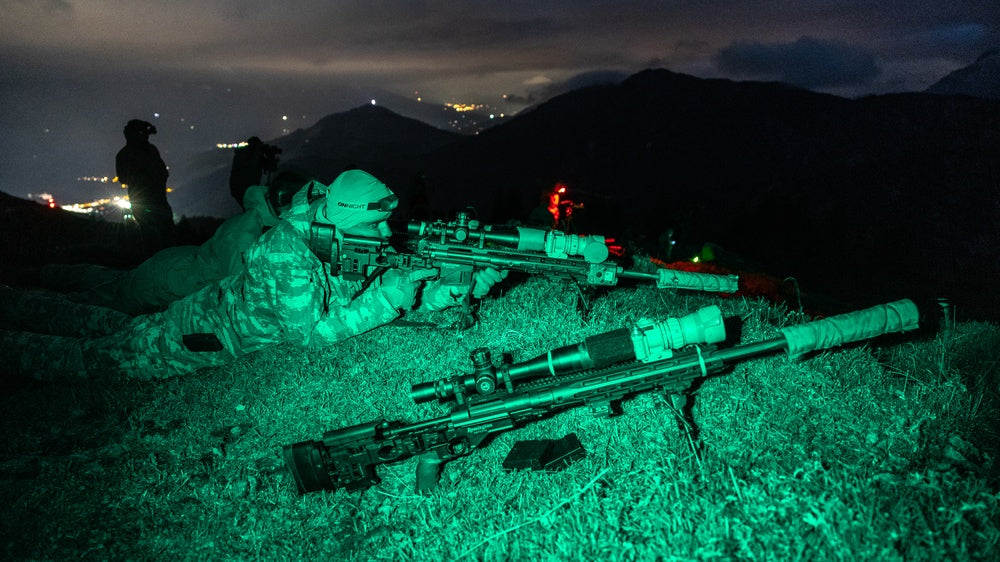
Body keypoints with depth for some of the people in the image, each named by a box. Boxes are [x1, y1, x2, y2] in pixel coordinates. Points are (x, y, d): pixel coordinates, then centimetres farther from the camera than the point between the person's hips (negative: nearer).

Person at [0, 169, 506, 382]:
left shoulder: (328, 237, -10)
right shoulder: (287, 255, -36)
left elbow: (383, 291, -8)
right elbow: (311, 332, -35)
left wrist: (460, 289, -22)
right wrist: (385, 297, -35)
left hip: (213, 306, 7)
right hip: (197, 338, -7)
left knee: (117, 329, 25)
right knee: (88, 356, 10)